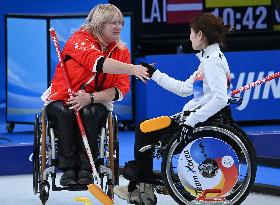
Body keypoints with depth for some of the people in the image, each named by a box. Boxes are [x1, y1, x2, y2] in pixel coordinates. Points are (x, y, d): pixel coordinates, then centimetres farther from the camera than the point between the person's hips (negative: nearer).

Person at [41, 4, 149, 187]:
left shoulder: (122, 51, 1)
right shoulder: (80, 39, -13)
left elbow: (121, 89, -9)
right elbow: (98, 63, -33)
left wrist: (90, 98, -26)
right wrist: (132, 69, -45)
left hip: (96, 103, 2)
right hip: (61, 100, -2)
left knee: (88, 113, -31)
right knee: (65, 112, -33)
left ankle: (86, 170, -26)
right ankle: (68, 168, -26)